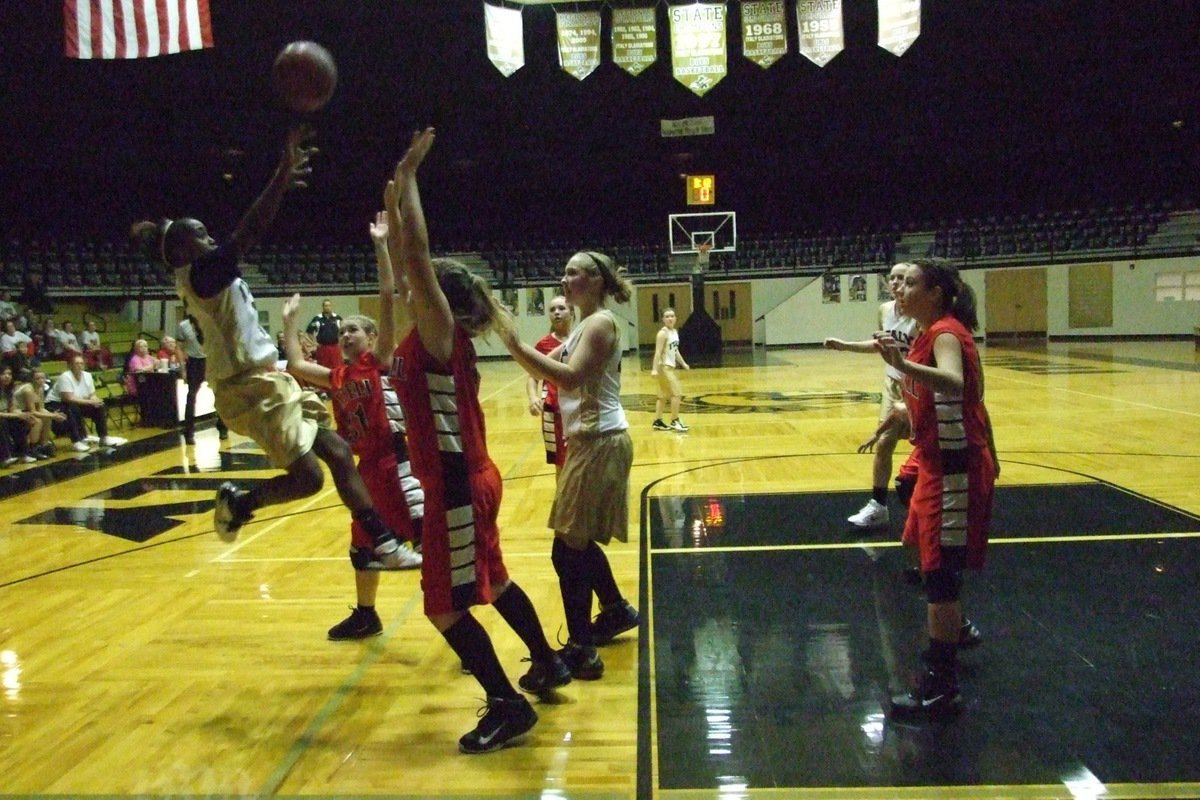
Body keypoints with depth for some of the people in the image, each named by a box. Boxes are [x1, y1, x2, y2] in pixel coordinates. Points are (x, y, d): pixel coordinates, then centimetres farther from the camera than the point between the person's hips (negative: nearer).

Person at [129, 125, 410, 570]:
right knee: (307, 476, -11)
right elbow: (251, 229, -24)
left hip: (267, 380, 10)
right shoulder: (200, 274, -12)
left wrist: (285, 180, 14)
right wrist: (283, 172, -25)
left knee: (338, 453, 4)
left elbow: (250, 231, 20)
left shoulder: (209, 274, 15)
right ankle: (237, 504, 16)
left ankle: (382, 545, 6)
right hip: (250, 387, -10)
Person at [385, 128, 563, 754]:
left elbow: (417, 255, -24)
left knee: (445, 604, 0)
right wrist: (392, 204, 14)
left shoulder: (441, 334, -16)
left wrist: (408, 174, -18)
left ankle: (508, 707, 10)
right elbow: (405, 262, 17)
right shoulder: (430, 335, 6)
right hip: (466, 479, 10)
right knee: (491, 580, 23)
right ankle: (547, 665, 38)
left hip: (456, 485, -10)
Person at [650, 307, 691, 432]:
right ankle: (674, 421, -1)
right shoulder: (663, 333, -17)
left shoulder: (675, 332, 11)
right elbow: (658, 352, -23)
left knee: (663, 396, 13)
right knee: (677, 393, -9)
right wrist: (654, 369, -29)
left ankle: (657, 422, 20)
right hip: (664, 366, -9)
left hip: (670, 366, 9)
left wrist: (683, 363, 21)